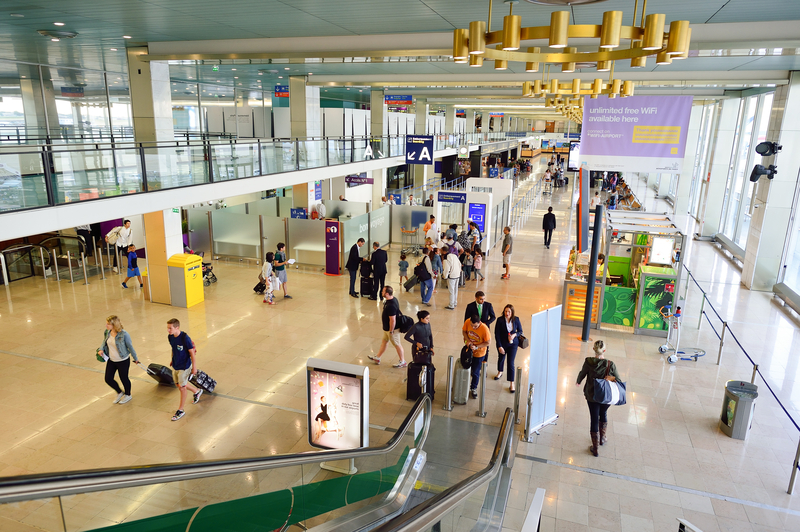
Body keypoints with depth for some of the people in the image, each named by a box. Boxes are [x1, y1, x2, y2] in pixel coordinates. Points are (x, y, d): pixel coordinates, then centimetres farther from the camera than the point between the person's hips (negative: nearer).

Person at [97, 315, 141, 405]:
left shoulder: (123, 334, -24)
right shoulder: (107, 332, -7)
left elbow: (130, 347, -13)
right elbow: (104, 342, 14)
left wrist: (135, 358, -3)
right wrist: (101, 349, -8)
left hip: (123, 361, -6)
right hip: (111, 360, 6)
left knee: (124, 378, 11)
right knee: (108, 379, 9)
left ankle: (128, 395, 38)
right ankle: (120, 392, 38)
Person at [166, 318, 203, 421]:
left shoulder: (185, 338, -27)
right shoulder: (170, 337, -7)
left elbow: (192, 353, -20)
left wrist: (194, 367, -17)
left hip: (184, 366, -7)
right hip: (175, 365, 7)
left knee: (182, 387, 3)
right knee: (178, 384, 21)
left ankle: (181, 410, 19)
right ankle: (196, 392, 46)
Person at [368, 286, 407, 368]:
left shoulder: (391, 306, -34)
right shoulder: (393, 299, -3)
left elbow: (392, 320, -31)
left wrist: (391, 331, -20)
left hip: (392, 328, -10)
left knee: (397, 344, 8)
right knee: (384, 342, 22)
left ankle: (403, 362, 26)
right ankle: (377, 358, 39)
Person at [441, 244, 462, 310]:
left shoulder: (446, 259, -19)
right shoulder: (454, 255, 5)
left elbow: (446, 269, -19)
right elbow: (459, 264, 12)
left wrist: (445, 276, -4)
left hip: (451, 277, -8)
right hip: (457, 275, 8)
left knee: (451, 291, 0)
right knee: (455, 289, 19)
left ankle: (451, 306, 6)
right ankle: (455, 303, 33)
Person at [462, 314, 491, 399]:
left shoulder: (484, 329, -32)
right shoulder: (467, 322, -23)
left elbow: (487, 343, -20)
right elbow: (464, 331, -2)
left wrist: (476, 347, -30)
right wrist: (468, 340, -19)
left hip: (479, 353, -3)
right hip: (468, 349, 3)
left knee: (475, 372, 12)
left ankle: (474, 388, 36)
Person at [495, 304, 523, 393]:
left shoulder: (516, 319, -11)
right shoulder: (500, 320, -17)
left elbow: (520, 331, 1)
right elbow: (497, 334, -13)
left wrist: (515, 334, -21)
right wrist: (499, 346, -15)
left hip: (513, 344, -1)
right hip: (502, 343, 1)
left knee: (511, 363, -5)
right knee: (501, 358, 24)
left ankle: (511, 383, 4)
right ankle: (500, 372, 54)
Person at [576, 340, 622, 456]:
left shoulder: (588, 362, -17)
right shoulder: (610, 365, -19)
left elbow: (582, 374, 1)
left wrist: (578, 382, 19)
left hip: (591, 395, -1)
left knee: (594, 419, 11)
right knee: (603, 415, 28)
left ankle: (595, 448, 22)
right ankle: (602, 438, 49)